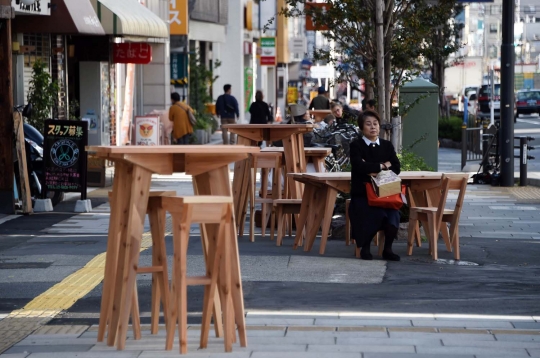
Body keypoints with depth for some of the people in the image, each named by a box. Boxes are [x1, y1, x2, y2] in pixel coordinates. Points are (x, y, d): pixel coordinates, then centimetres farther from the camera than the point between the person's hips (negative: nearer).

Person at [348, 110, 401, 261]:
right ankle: (365, 248, -4)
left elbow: (396, 168, 2)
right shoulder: (356, 145, 1)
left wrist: (374, 169, -10)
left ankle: (387, 249, -5)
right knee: (374, 214, -31)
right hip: (362, 193, -3)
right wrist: (381, 166, -7)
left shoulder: (387, 145, 14)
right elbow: (359, 166, -17)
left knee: (393, 213, -27)